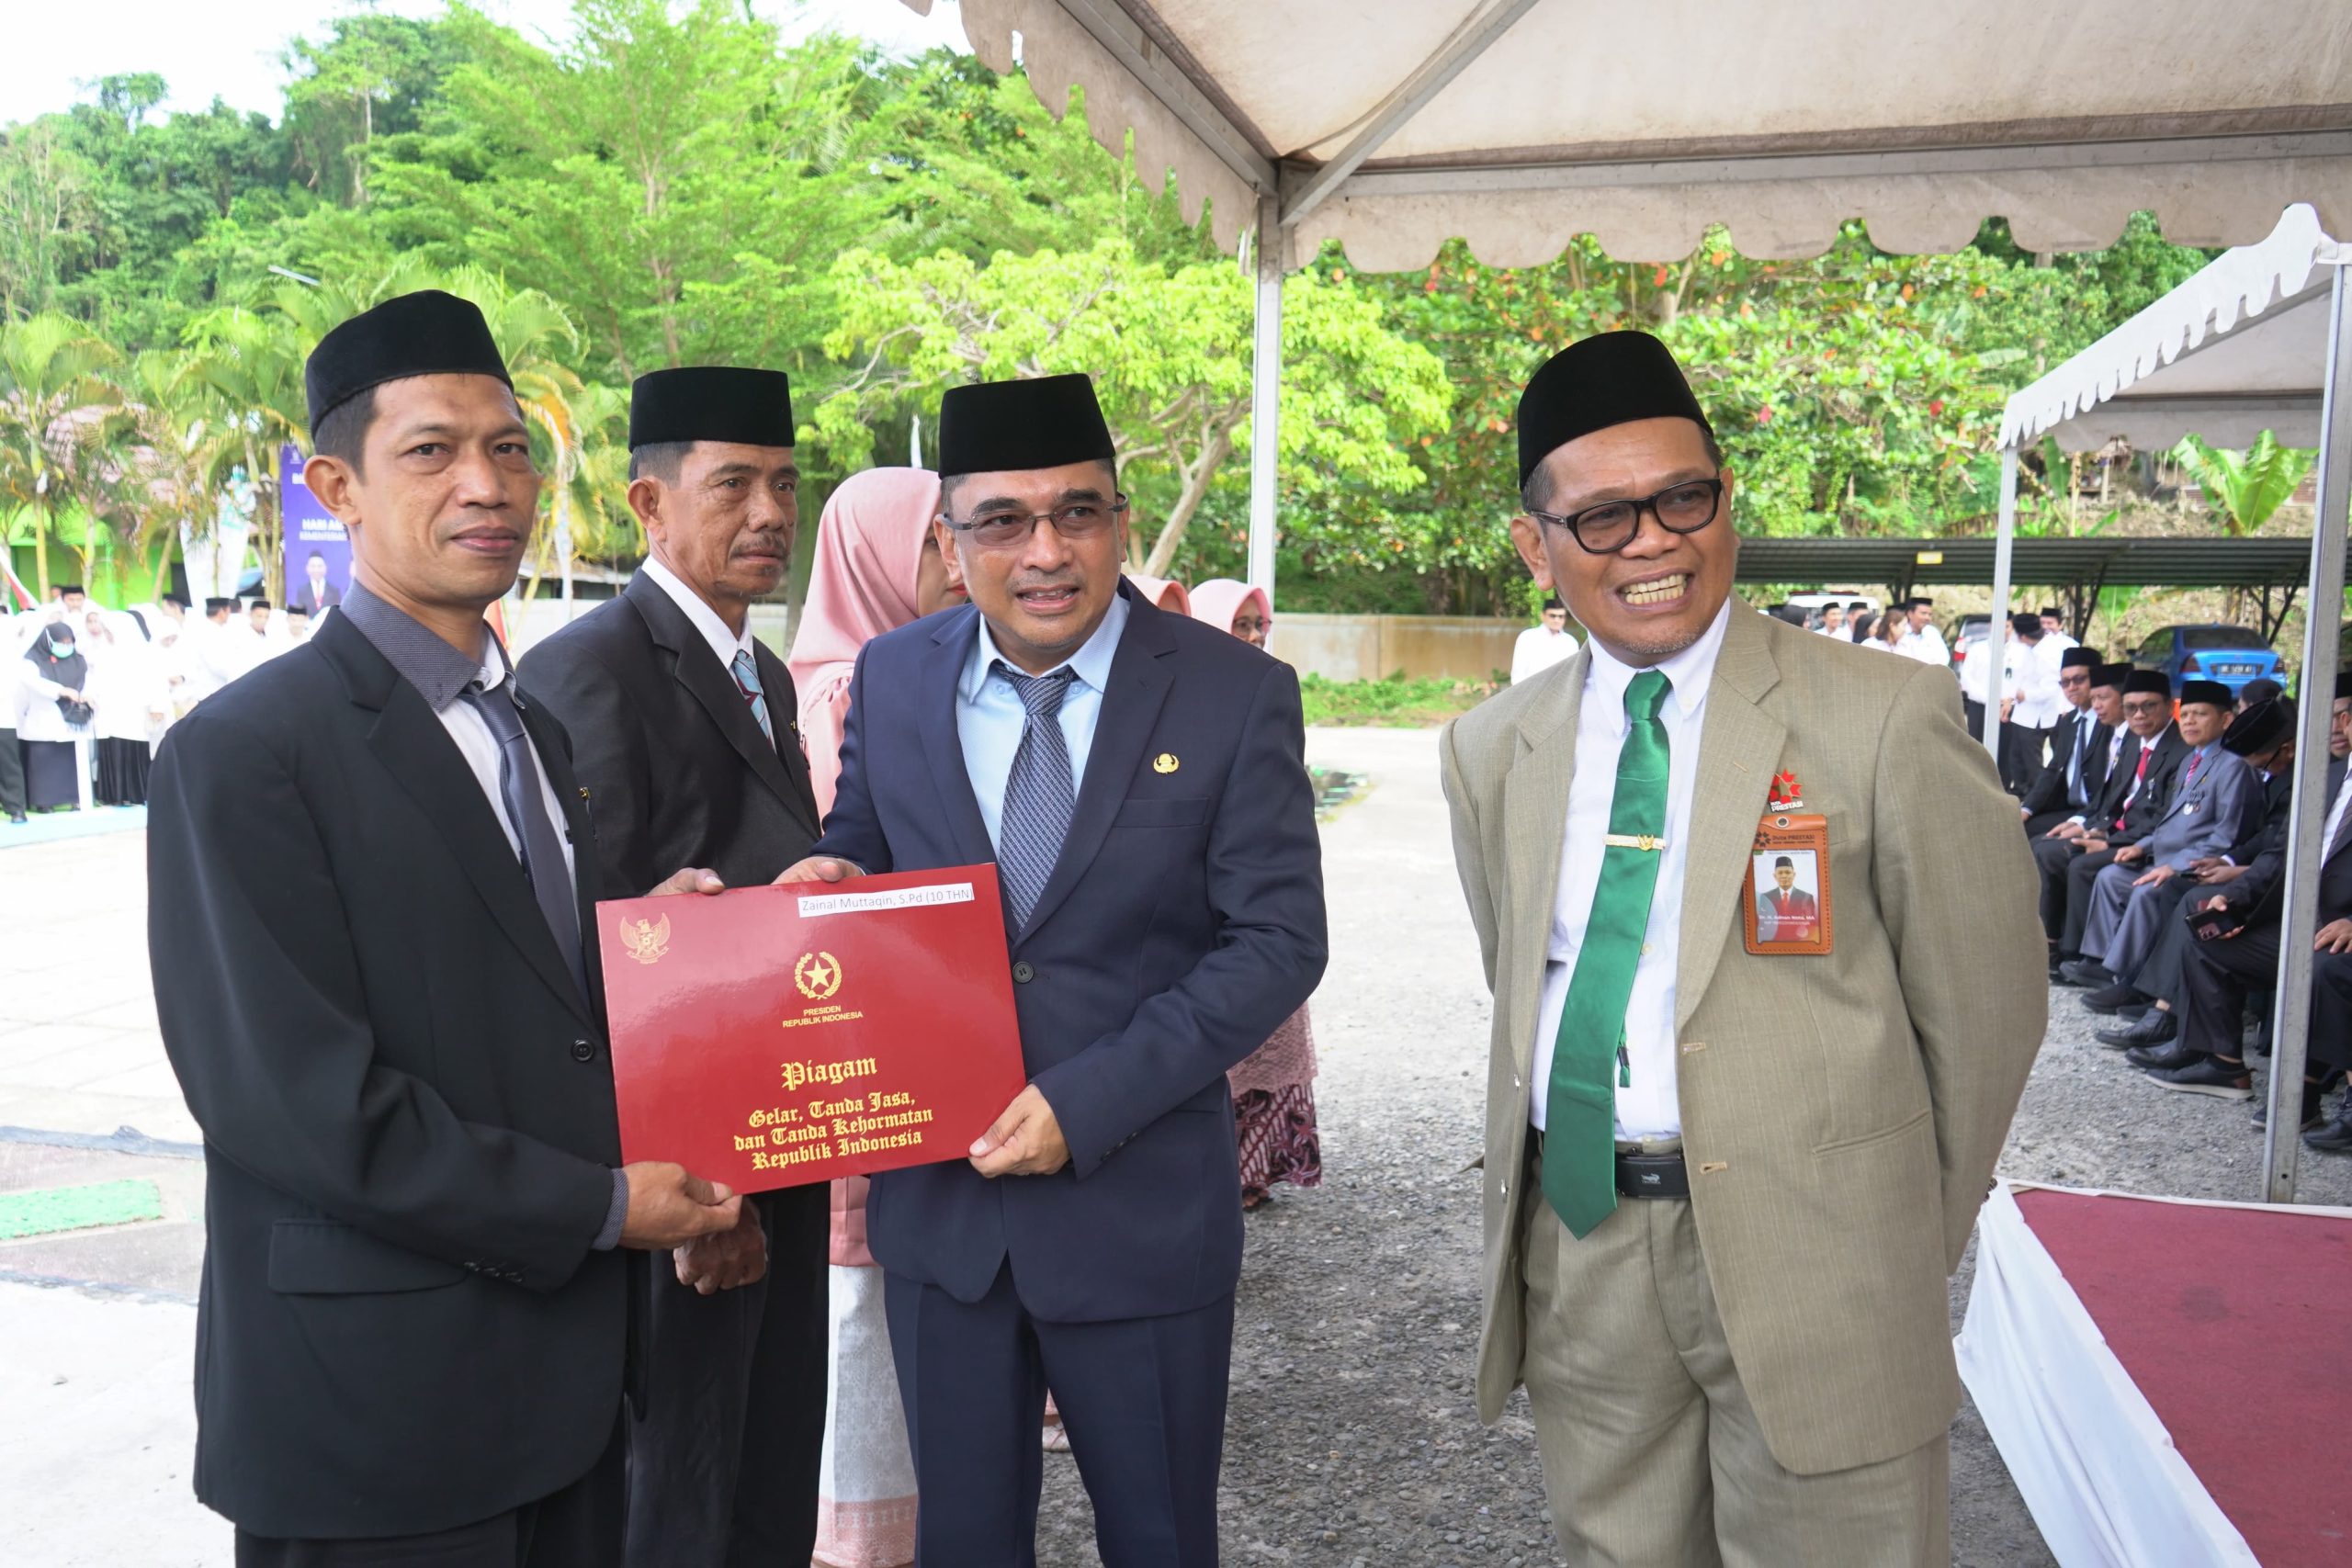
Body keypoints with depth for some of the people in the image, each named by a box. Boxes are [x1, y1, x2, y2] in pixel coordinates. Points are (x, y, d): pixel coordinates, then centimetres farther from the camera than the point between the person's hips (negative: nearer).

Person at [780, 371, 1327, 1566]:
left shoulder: (1237, 694, -10)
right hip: (937, 1198, 3)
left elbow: (1279, 940, -12)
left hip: (1142, 1201, -2)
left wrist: (1086, 1104, -19)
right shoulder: (891, 679, 1)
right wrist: (823, 878, -11)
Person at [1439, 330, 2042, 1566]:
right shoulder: (1490, 749, 5)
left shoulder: (1887, 718, -8)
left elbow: (1984, 1003, -2)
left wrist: (1914, 1244, 4)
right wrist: (1579, 1162, 11)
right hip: (1575, 1245, 4)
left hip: (1811, 1252, -3)